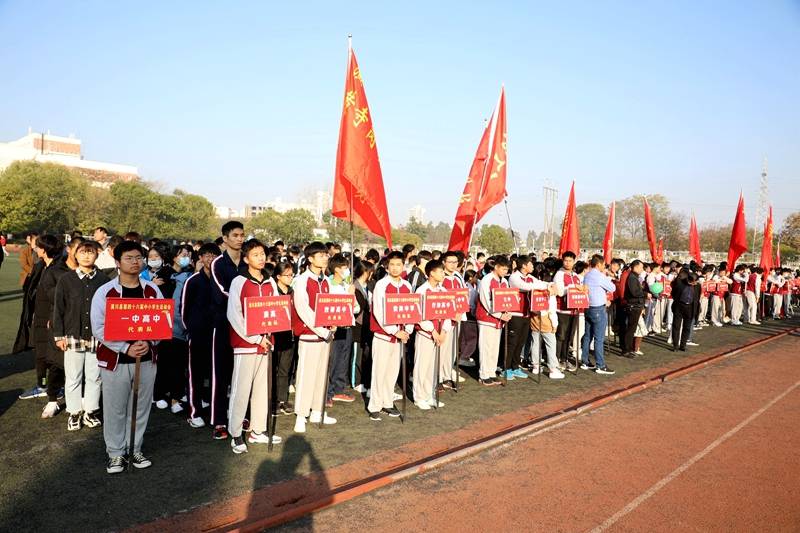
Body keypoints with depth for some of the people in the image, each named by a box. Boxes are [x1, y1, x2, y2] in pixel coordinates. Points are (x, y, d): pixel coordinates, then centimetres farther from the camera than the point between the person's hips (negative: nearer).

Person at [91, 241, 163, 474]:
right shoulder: (105, 292, -6)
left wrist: (149, 343, -14)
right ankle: (116, 453, 24)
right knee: (115, 410, 7)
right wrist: (126, 348, -18)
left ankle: (135, 450, 28)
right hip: (115, 361, -3)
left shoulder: (153, 290, 3)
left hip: (146, 360, 3)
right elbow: (99, 328, -10)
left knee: (141, 408, 12)